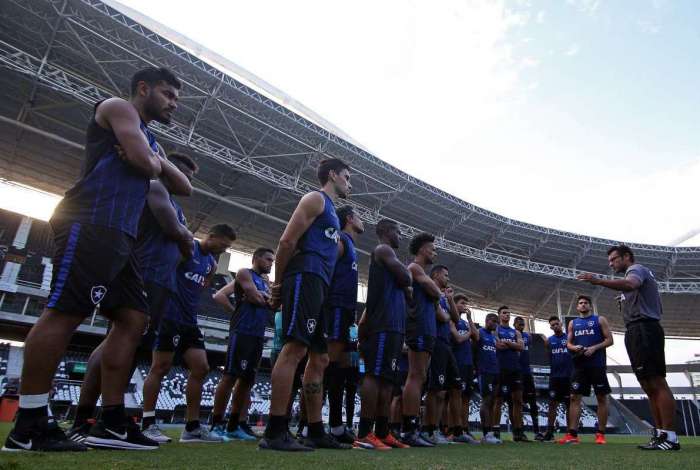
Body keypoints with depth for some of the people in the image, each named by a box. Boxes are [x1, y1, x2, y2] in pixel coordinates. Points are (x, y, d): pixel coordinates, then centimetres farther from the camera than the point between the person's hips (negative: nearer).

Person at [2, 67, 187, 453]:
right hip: (90, 226, -9)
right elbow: (142, 161, -11)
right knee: (64, 313, -13)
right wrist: (156, 162, 12)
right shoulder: (119, 108, 7)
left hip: (119, 236, 9)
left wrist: (158, 161, 12)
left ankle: (112, 420, 6)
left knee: (133, 320, 2)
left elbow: (183, 185, 27)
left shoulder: (146, 137, 32)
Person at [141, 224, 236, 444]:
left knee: (201, 368, 3)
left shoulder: (212, 265, 16)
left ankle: (192, 427, 9)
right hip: (169, 317, -8)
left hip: (189, 321, 8)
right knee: (161, 367, -4)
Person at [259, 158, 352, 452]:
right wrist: (279, 283, -8)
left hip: (318, 284, 10)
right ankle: (275, 432, -16)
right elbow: (287, 242, -10)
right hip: (305, 277, -10)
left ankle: (316, 432, 12)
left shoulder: (330, 210, 30)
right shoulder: (315, 199, 1)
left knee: (319, 358, 7)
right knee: (295, 348, -17)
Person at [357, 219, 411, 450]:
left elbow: (405, 290, 28)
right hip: (384, 323, -10)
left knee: (387, 379, 7)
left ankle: (382, 432, 10)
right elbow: (405, 278, -11)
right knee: (375, 375, -13)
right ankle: (364, 434, -13)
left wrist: (406, 288, 8)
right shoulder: (383, 250, 0)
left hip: (393, 324, 10)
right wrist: (406, 281, 9)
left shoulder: (386, 254, 29)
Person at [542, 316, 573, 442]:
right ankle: (549, 433, 7)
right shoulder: (550, 340, 11)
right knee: (552, 404, 3)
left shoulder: (569, 337, 1)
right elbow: (547, 357, 12)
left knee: (569, 405, 4)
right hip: (554, 376, 3)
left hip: (568, 376, -3)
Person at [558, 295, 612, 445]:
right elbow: (568, 343, 15)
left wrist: (594, 348, -15)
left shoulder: (600, 320, 6)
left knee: (602, 397, 1)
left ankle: (600, 433, 10)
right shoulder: (573, 323, 16)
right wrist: (574, 347, -8)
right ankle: (572, 434, -2)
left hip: (597, 364, -3)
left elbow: (609, 340, -1)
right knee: (574, 397, -3)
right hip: (579, 365, 3)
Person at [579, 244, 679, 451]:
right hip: (639, 332, 11)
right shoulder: (638, 273, 29)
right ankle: (660, 434, 12)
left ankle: (670, 437, -13)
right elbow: (658, 309, 34)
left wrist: (599, 281, -40)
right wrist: (627, 302, 22)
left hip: (643, 329, -11)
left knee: (657, 384, -12)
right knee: (650, 386, 9)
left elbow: (630, 284, -29)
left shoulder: (636, 269, -2)